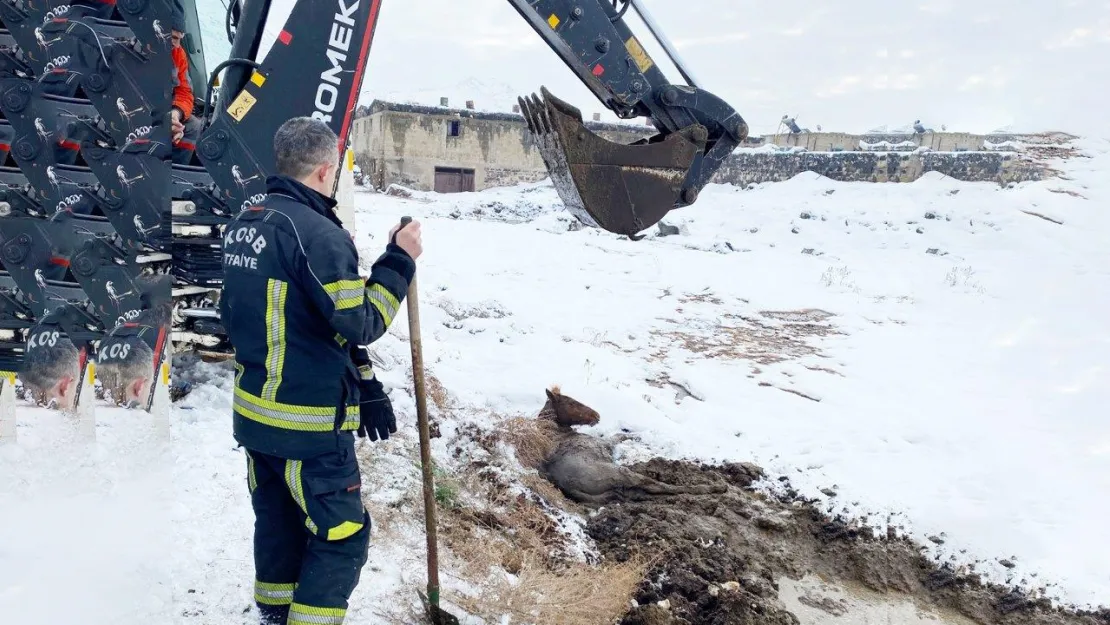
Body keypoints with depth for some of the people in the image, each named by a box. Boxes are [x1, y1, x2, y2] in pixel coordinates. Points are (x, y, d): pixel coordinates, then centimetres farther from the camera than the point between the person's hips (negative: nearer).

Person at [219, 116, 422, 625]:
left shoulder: (243, 224, 7)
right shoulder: (317, 232, -20)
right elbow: (361, 323, -18)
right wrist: (398, 261, -10)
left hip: (254, 413, 9)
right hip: (309, 423, -9)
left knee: (278, 528, 22)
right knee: (340, 539, 5)